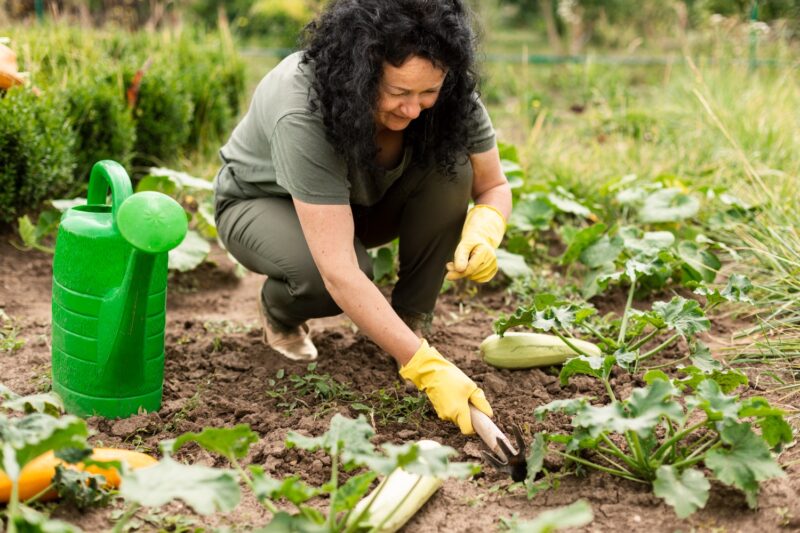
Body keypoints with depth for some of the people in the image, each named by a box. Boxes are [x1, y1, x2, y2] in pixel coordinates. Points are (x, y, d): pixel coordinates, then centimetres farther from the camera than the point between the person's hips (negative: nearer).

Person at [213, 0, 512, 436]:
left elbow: (494, 185, -11)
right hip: (261, 203, -4)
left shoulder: (449, 95, -26)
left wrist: (483, 233, -35)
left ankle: (412, 319, -10)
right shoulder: (302, 114, -41)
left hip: (362, 200, 4)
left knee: (451, 168, -26)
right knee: (340, 275, -37)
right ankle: (280, 312, 1)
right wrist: (428, 368, -48)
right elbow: (339, 273, -44)